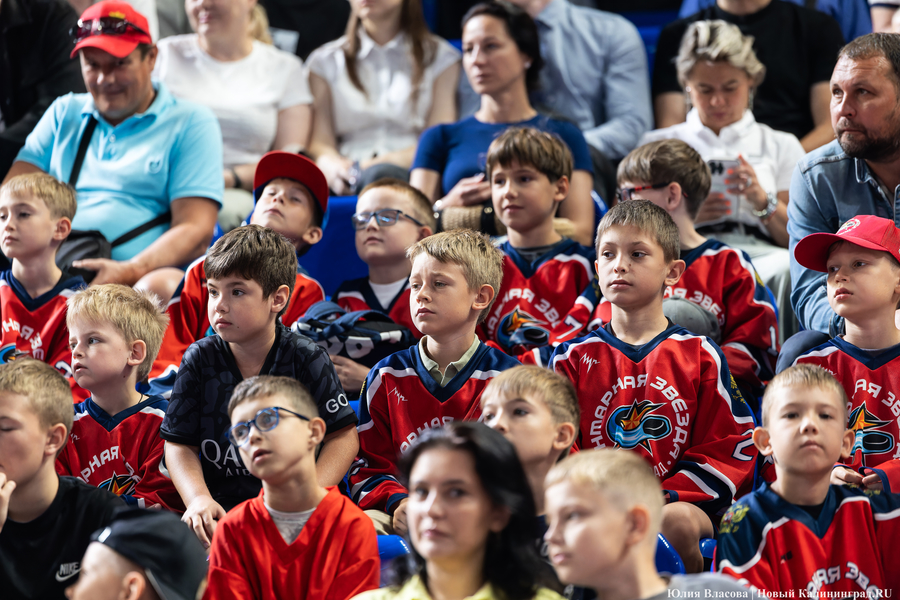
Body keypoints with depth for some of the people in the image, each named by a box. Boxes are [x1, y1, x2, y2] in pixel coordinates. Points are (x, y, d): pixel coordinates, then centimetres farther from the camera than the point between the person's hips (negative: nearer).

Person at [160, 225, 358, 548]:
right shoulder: (200, 359, 5)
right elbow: (180, 444, 7)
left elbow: (343, 436, -1)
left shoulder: (306, 358, -1)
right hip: (219, 506, 1)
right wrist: (199, 499, -12)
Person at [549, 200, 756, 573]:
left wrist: (661, 498, -9)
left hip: (677, 503, 0)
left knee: (677, 523, -36)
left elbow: (730, 447, 5)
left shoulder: (700, 355, 11)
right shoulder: (573, 357, 15)